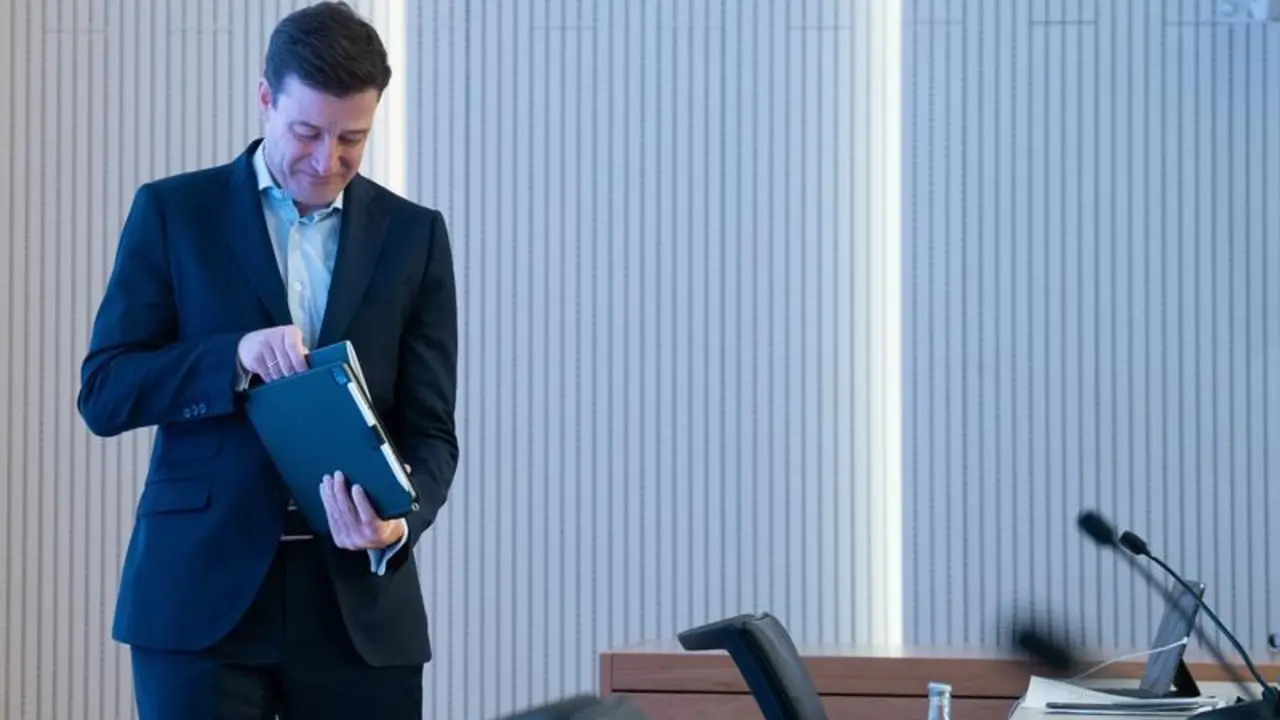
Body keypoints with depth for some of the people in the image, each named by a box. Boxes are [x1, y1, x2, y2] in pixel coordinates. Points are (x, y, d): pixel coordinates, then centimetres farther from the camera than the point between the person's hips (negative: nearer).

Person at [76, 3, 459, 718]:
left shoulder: (414, 234, 9)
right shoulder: (174, 212, 5)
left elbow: (429, 429, 5)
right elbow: (103, 393, 0)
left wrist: (400, 523, -16)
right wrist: (236, 358, -16)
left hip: (360, 603, 2)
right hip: (203, 598, -1)